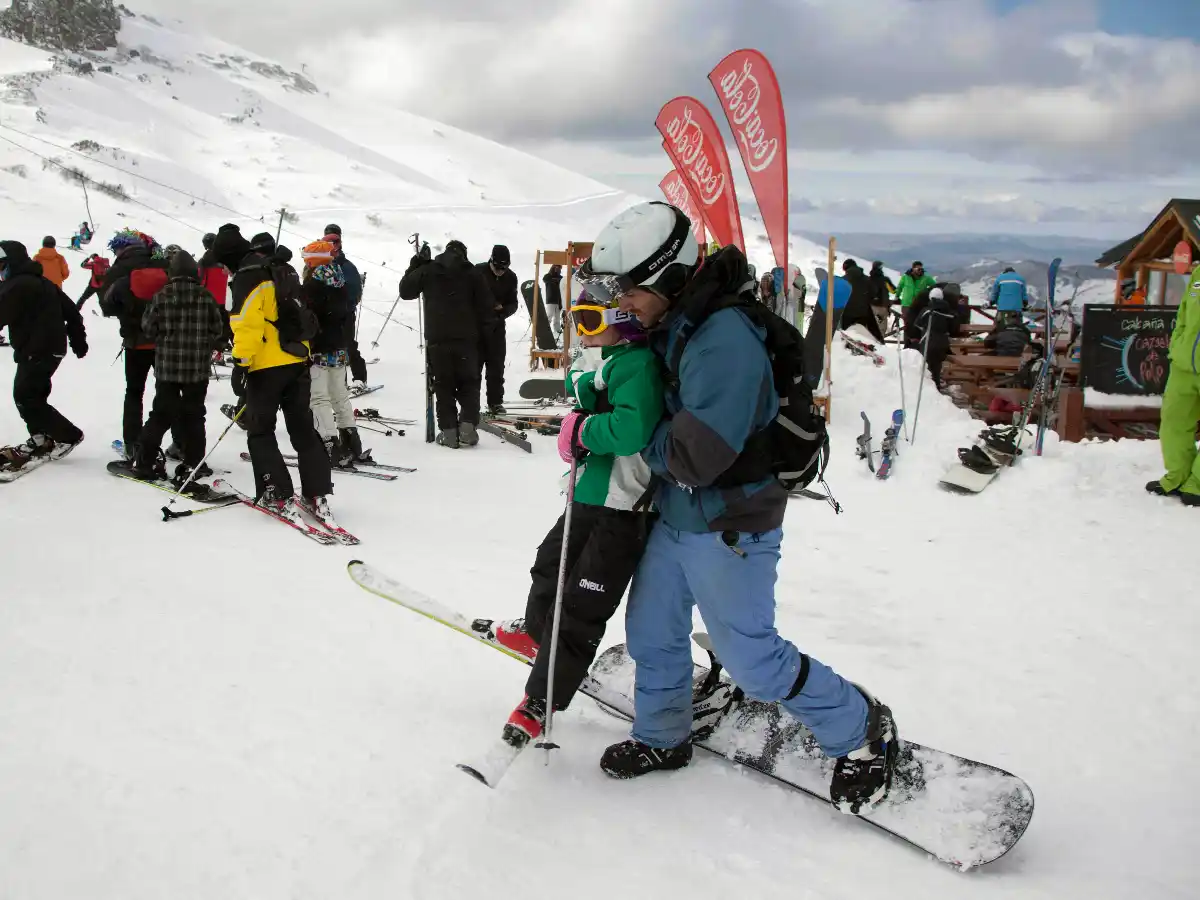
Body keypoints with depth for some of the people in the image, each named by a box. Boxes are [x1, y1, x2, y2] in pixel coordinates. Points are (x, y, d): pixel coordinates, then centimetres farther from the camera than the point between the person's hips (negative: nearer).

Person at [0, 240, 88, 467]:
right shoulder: (41, 282, 15)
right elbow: (70, 310, 18)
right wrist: (78, 340, 25)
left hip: (36, 351, -10)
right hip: (52, 347, 10)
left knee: (26, 398, -4)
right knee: (25, 394, 16)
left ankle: (68, 435, 1)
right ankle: (40, 438, 20)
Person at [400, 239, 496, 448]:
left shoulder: (427, 270, 3)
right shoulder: (472, 273, 2)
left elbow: (405, 291, 12)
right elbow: (487, 305, 1)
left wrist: (413, 267, 24)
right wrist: (484, 331, 11)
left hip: (437, 338, 0)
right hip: (466, 339, 0)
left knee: (443, 386, 6)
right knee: (468, 384, 9)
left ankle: (448, 430, 0)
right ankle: (468, 424, -6)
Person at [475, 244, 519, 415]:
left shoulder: (511, 277, 1)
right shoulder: (478, 272, -10)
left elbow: (513, 303, 3)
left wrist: (502, 311, -19)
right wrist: (493, 305, -22)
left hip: (497, 326, 3)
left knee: (496, 365, 4)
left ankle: (495, 402, 12)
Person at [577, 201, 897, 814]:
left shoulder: (723, 341, -29)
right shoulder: (671, 327, 1)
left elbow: (694, 457, -31)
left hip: (729, 528, -9)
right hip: (675, 516, 9)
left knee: (750, 656, 1)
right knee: (651, 632, 19)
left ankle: (863, 732, 20)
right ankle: (662, 739, 41)